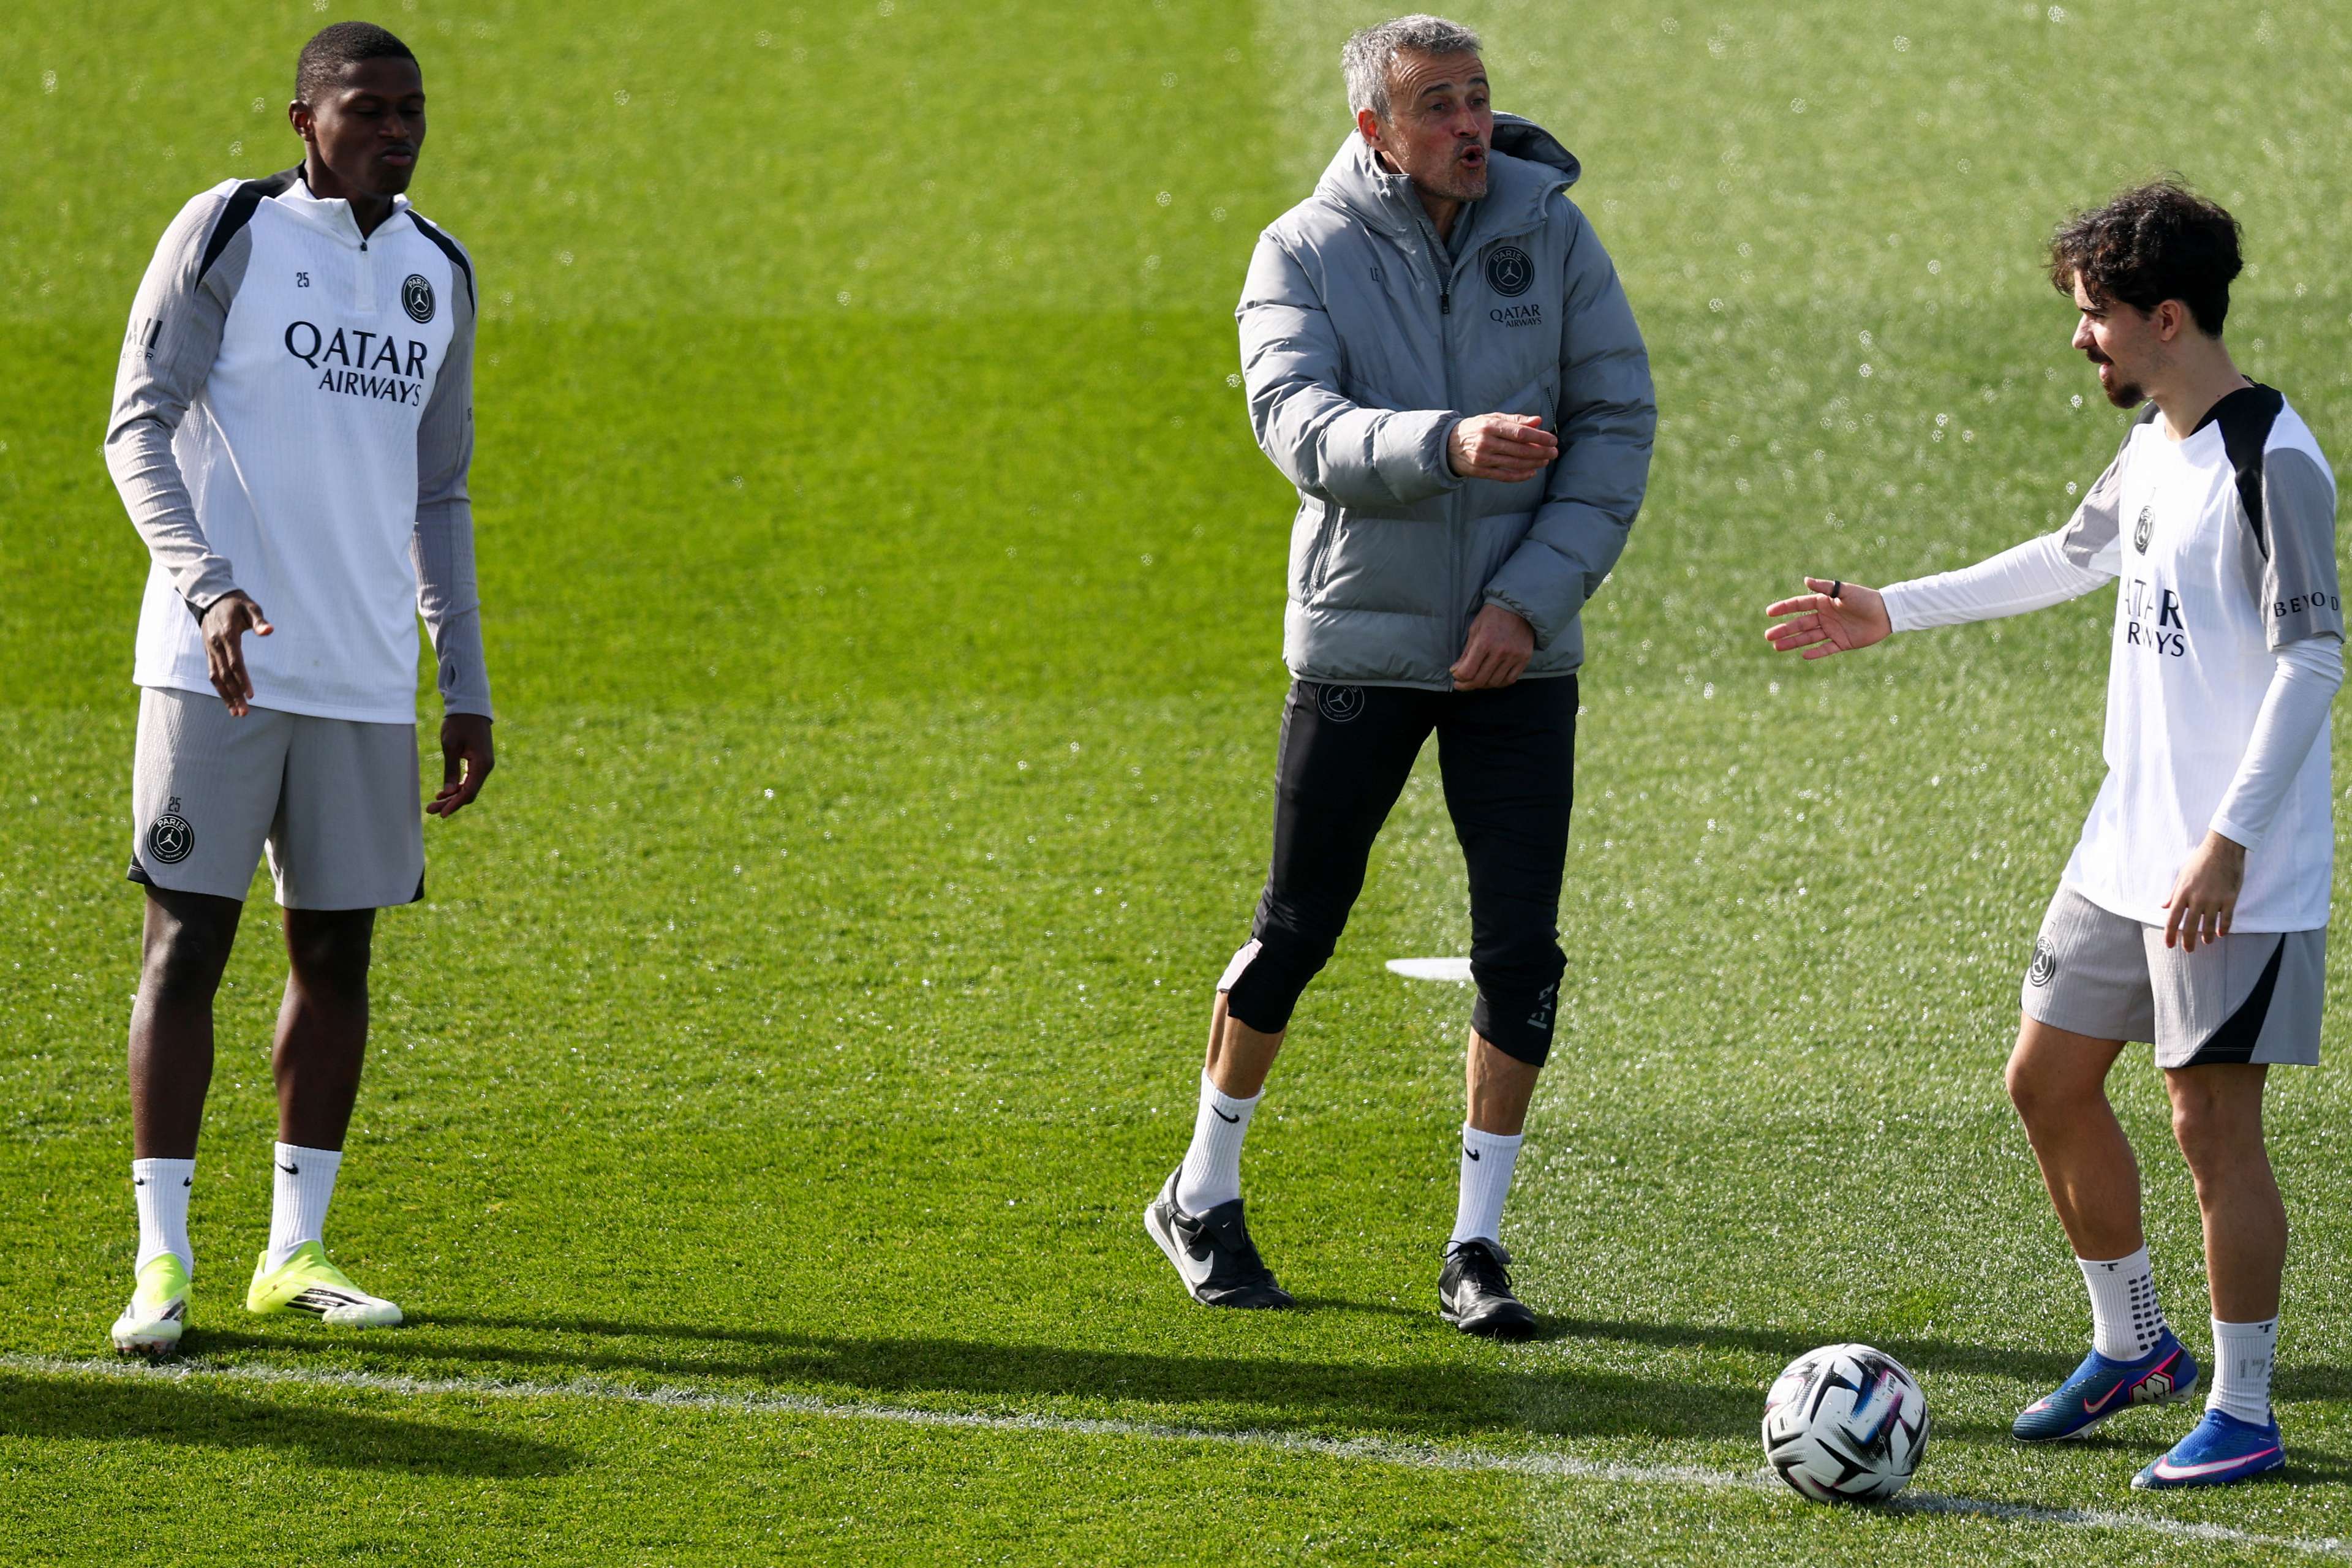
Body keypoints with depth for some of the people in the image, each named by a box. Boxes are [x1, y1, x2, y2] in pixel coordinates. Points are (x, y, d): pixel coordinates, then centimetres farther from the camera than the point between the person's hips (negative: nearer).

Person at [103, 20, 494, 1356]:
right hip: (220, 665, -5)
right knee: (190, 942, -5)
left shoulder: (441, 278, 13)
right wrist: (207, 583, -22)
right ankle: (163, 1260, -3)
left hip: (366, 682, 5)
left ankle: (296, 1250, 15)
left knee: (338, 948, 6)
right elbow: (138, 428, -6)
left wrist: (467, 687, 17)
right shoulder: (231, 233, -3)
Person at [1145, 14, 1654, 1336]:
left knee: (1522, 950, -3)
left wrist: (1534, 598, -12)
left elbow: (1619, 424, -2)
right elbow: (1301, 426, -21)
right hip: (1360, 644, -1)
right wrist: (1450, 445, -38)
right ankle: (1203, 1200, 25)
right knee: (1297, 930, 5)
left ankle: (1478, 1247, 8)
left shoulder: (1549, 232, -2)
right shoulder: (1305, 254, -6)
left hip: (1517, 653, 2)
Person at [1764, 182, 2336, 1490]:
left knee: (2213, 1115, -6)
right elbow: (2073, 559, 28)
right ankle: (2132, 1346, 30)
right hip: (2128, 845, 9)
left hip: (2242, 872, -9)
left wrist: (2232, 838, -26)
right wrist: (1894, 613, 31)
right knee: (2051, 1082, 14)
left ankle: (2243, 1415, 3)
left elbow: (2313, 655, -21)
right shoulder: (2155, 446, 10)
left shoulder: (2271, 462, -18)